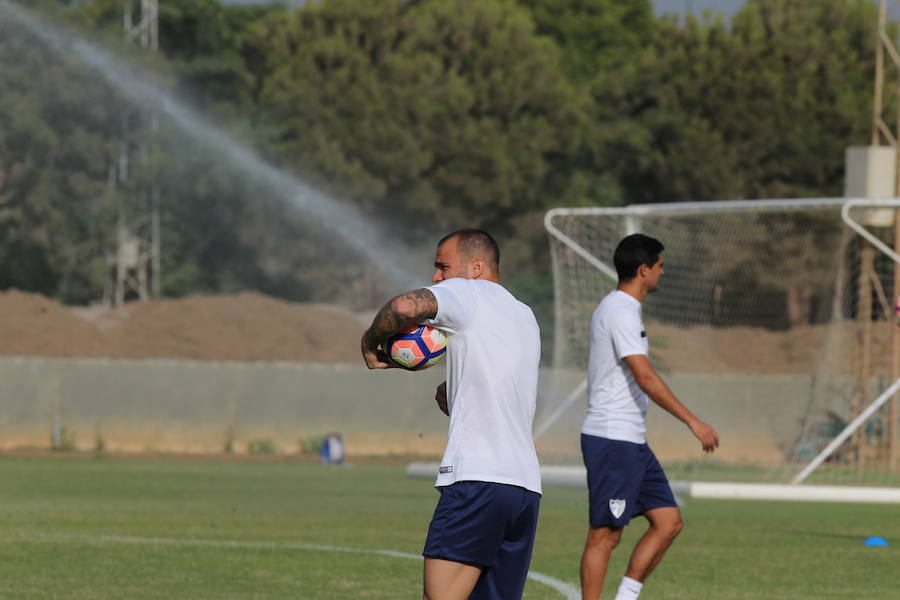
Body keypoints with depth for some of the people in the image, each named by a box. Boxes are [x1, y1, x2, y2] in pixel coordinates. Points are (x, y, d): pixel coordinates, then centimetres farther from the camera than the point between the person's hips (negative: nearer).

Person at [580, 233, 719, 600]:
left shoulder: (617, 308, 18)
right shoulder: (621, 313, -15)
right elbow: (645, 378, -24)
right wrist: (693, 422, -25)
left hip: (631, 442, 10)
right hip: (612, 440, -10)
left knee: (668, 522, 7)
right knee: (606, 534, -7)